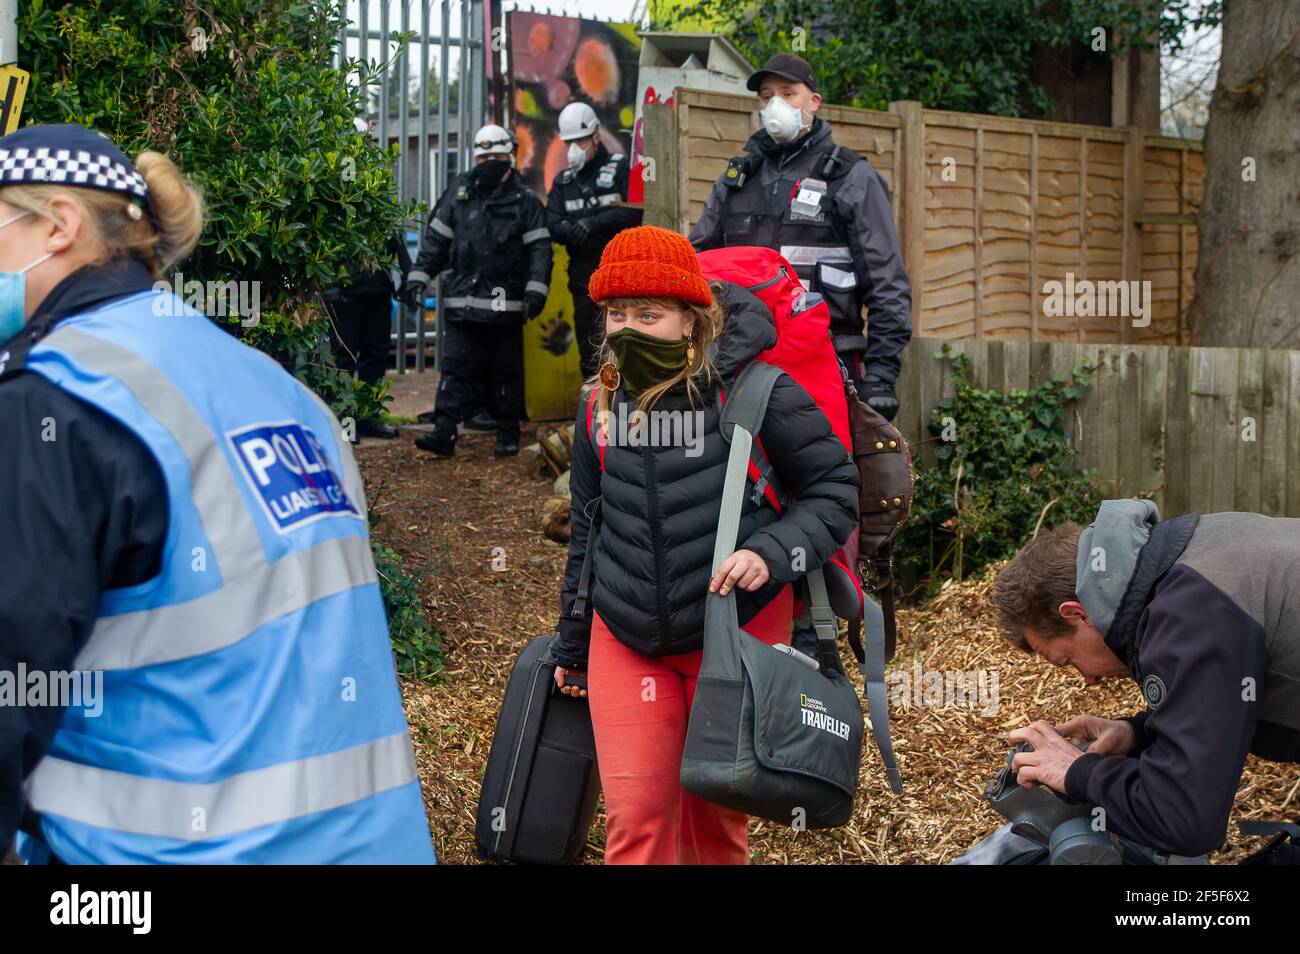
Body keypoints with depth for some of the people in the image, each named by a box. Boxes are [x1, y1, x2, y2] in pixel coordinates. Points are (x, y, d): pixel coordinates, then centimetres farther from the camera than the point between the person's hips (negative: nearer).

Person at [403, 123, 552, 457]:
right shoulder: (459, 193, 11)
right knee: (455, 367, -3)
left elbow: (539, 248, -1)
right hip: (463, 301, 2)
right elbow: (435, 239, 14)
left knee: (505, 372, 5)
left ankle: (508, 435, 14)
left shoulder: (525, 200, 3)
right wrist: (418, 277, 7)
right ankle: (443, 433, -7)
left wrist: (536, 290, -12)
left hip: (507, 302, -2)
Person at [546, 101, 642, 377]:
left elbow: (635, 211, -12)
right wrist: (569, 230, -18)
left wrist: (594, 223, -21)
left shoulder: (621, 168, 3)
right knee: (589, 351, 7)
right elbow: (552, 224, 4)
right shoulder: (563, 181, 16)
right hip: (584, 279, 5)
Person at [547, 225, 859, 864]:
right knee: (634, 817, -3)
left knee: (714, 818, 10)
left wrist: (772, 552, -23)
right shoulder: (602, 400, 3)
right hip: (624, 641, 3)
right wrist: (570, 645, 20)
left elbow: (837, 490, -5)